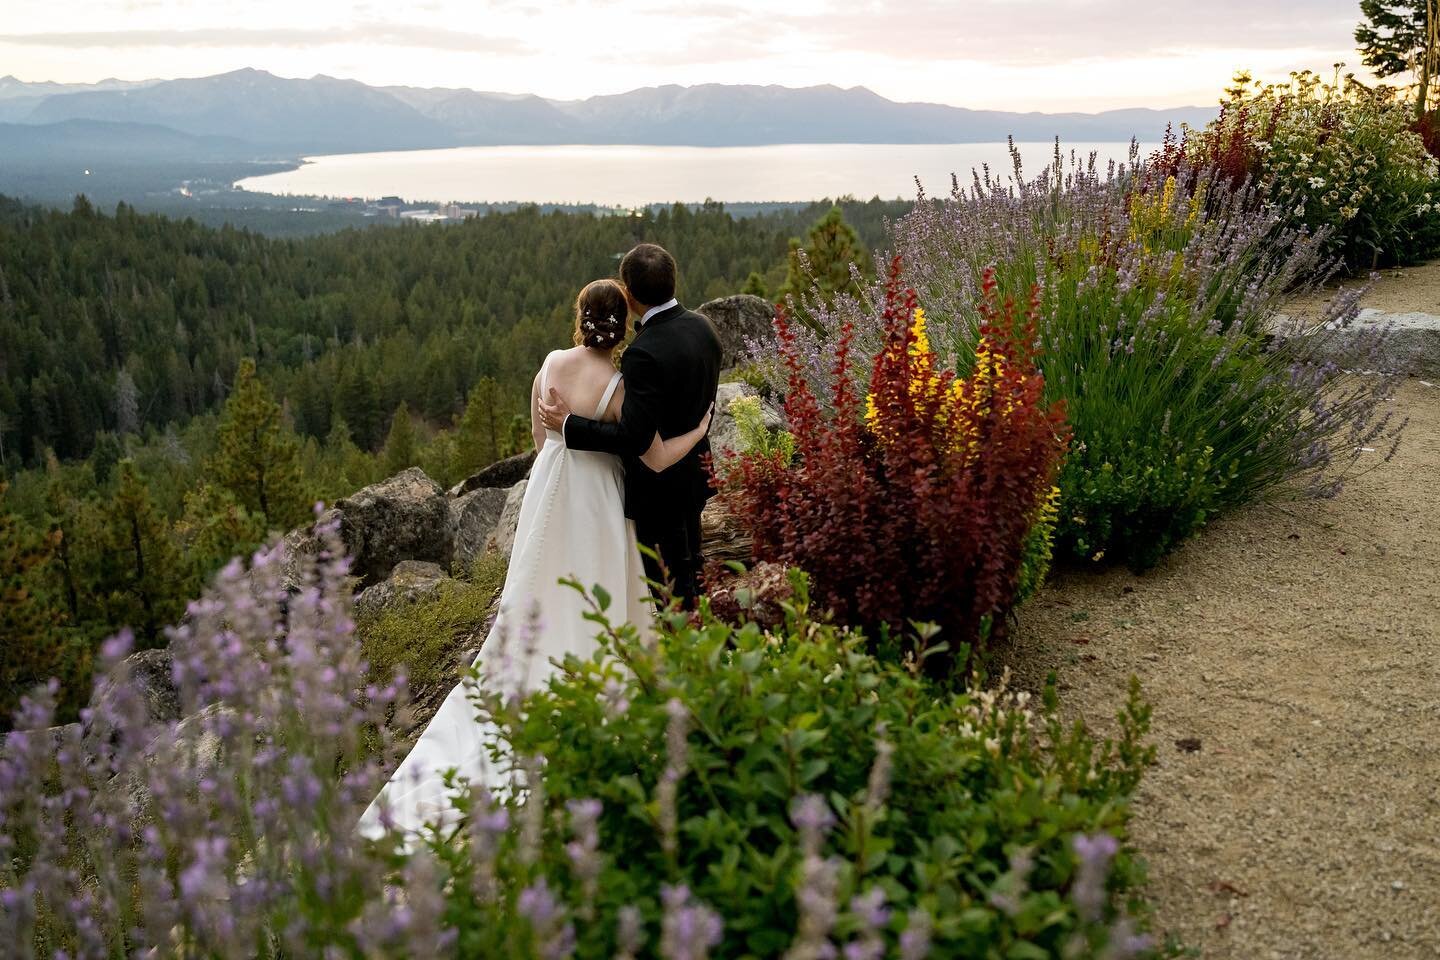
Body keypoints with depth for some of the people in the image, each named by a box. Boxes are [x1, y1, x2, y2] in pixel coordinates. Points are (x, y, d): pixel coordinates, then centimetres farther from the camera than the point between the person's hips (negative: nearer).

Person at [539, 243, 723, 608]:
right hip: (696, 472, 9)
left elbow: (632, 437, -30)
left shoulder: (644, 353, -29)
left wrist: (567, 424, -22)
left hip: (659, 485, -9)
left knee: (667, 582, 10)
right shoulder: (702, 327, -3)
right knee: (690, 566, 26)